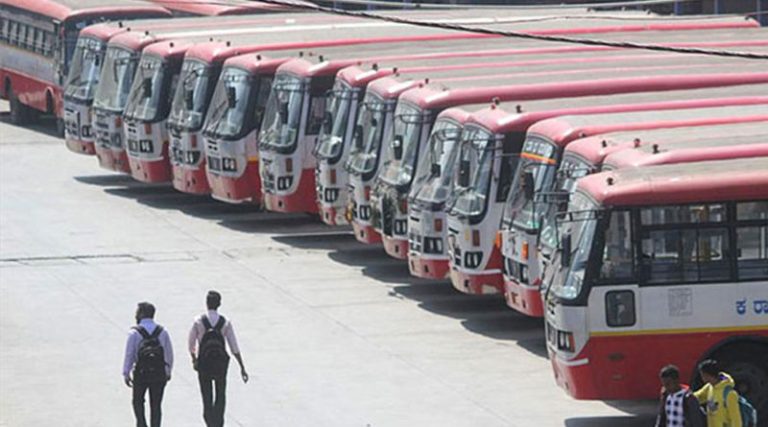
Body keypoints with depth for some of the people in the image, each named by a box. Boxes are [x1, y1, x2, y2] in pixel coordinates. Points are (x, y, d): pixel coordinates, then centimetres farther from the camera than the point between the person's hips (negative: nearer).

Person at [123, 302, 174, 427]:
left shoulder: (134, 333, -9)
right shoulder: (162, 332, 1)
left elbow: (129, 354, -9)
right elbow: (169, 354, 4)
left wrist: (126, 374, -2)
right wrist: (168, 371, 15)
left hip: (141, 374, -2)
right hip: (159, 374, 2)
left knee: (138, 401, 15)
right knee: (156, 405, 9)